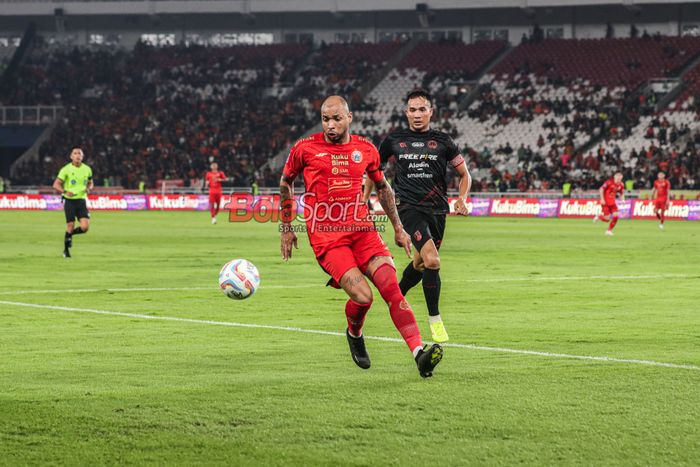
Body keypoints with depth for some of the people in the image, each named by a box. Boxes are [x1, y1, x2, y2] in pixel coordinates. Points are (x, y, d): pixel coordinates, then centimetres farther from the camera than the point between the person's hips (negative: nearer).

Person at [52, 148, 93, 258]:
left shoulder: (87, 169, 6)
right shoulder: (66, 169, -5)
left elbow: (90, 183, 22)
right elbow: (56, 184, -5)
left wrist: (88, 188, -2)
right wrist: (65, 192, -22)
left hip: (81, 200, 3)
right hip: (70, 200, -3)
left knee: (85, 227, -12)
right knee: (70, 226, -5)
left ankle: (70, 234, 20)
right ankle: (66, 250, 15)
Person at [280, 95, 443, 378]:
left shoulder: (365, 150, 9)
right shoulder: (305, 149, 1)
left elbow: (382, 187, 24)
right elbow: (286, 182, 17)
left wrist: (398, 228, 21)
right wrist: (286, 228, 17)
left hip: (362, 230, 3)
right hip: (326, 236, -3)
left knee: (391, 286, -17)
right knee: (362, 296, -21)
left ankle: (419, 353, -24)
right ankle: (354, 335, 14)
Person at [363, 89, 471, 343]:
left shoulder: (442, 140, 5)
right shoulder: (394, 139, 5)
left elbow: (464, 174, 12)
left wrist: (462, 198, -5)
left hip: (437, 209, 3)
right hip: (409, 206, -3)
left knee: (421, 263, 12)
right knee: (432, 260, -21)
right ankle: (434, 319, -9)